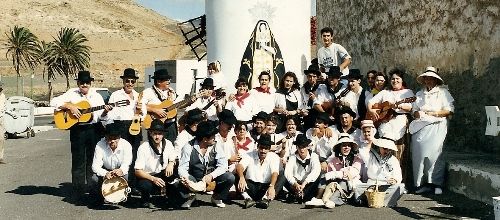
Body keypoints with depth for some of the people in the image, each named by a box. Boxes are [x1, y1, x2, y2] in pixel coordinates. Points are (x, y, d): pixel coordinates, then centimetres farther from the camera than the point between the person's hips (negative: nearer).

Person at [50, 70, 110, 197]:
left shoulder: (97, 96, 8)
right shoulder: (72, 94, 4)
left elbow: (101, 117, 4)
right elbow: (54, 102, -5)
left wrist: (105, 112, -18)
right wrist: (70, 106, -14)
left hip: (94, 129, 2)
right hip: (78, 130, -2)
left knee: (93, 160, 7)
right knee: (78, 161, 2)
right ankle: (78, 191, 10)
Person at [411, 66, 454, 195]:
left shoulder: (443, 92, 7)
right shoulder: (420, 94, 23)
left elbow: (450, 110, -2)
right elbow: (414, 110, 21)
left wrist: (433, 113, -9)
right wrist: (417, 113, -2)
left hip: (436, 127, -5)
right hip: (420, 127, 5)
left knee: (433, 153, -17)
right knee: (418, 154, -5)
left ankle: (437, 184, -12)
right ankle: (422, 184, 0)